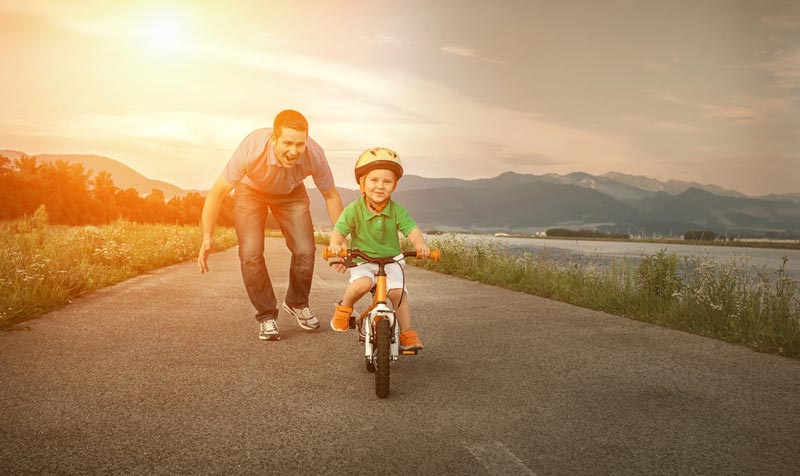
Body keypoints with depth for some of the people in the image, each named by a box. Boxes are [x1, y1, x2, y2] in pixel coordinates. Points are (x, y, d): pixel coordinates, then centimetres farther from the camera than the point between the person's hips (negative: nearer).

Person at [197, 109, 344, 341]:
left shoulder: (314, 155, -33)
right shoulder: (251, 150, -39)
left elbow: (331, 195, -14)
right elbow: (218, 192, -28)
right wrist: (207, 238, -34)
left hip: (291, 194, 2)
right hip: (251, 191, -1)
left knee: (305, 250, -12)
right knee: (250, 253, -17)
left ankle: (297, 304, 17)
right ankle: (266, 316, 3)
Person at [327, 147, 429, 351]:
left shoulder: (397, 211, -7)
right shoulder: (354, 210, -11)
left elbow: (411, 228, -16)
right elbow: (339, 230, -16)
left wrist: (420, 244, -38)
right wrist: (335, 243, -39)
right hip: (362, 262, -2)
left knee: (398, 292, -15)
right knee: (361, 284, -30)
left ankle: (407, 333, 2)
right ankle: (344, 307, 1)